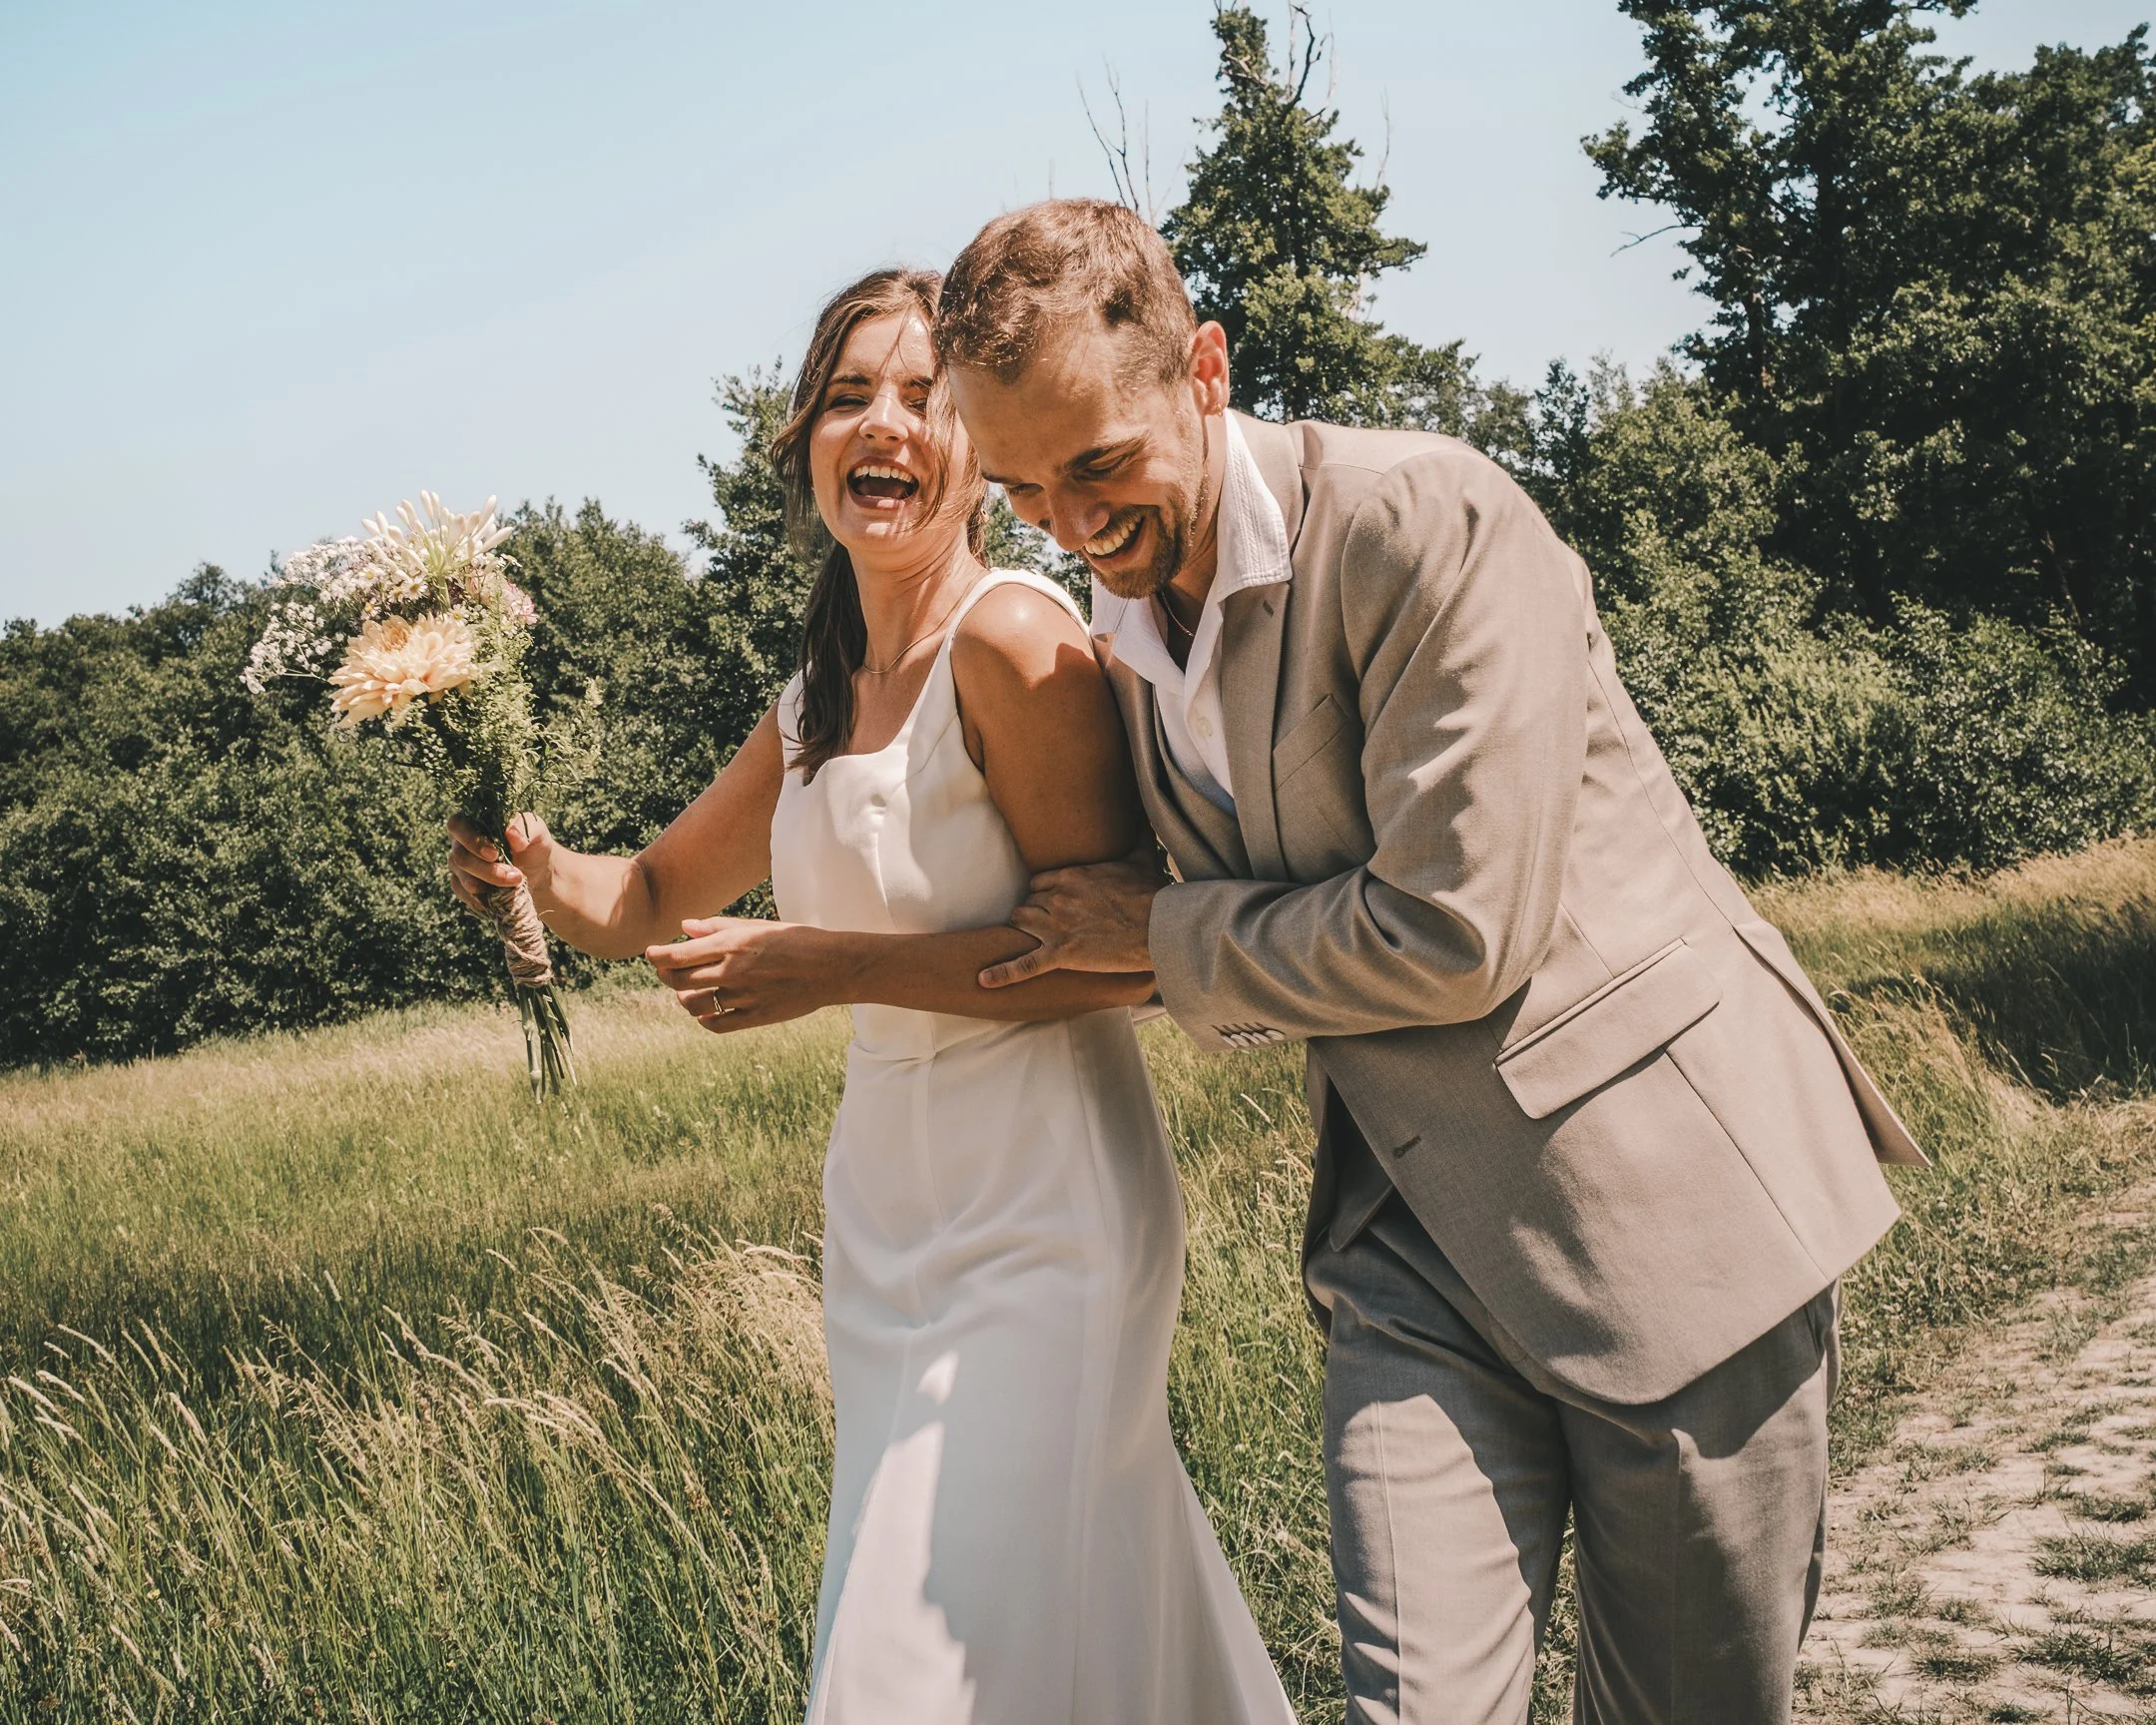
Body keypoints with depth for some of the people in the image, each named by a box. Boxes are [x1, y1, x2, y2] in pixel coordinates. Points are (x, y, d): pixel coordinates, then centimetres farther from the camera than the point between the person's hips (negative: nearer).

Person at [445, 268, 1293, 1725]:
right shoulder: (816, 704, 9)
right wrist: (535, 863, -1)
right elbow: (656, 899, 20)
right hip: (888, 1209, 8)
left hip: (1041, 1211, -8)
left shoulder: (1014, 637, -15)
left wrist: (829, 964, -19)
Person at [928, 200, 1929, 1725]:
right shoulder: (1119, 642, 8)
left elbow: (1454, 935, -20)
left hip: (1661, 1184, -5)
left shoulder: (1429, 521, -16)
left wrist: (1164, 936, -8)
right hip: (1412, 1222, 6)